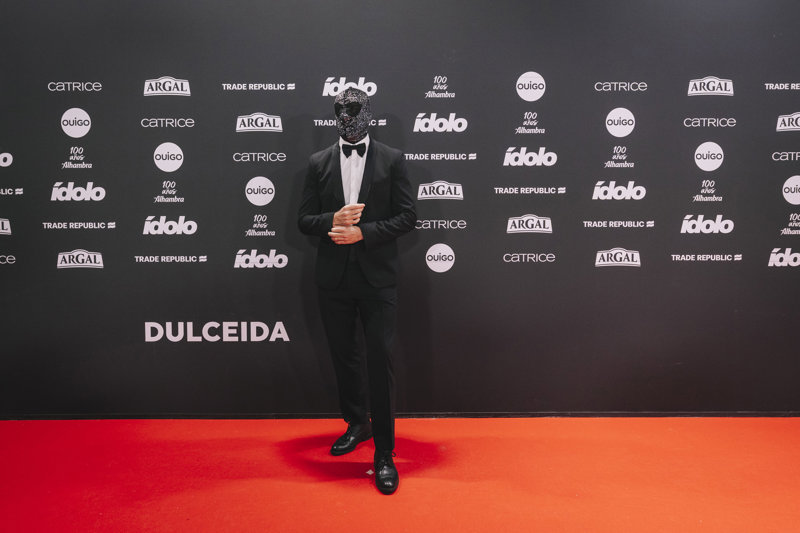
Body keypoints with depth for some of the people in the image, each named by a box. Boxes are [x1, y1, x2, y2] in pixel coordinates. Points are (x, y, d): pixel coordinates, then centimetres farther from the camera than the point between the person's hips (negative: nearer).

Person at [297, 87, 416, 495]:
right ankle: (356, 423, 36)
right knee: (343, 355, 15)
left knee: (380, 360, -4)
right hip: (334, 277, 3)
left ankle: (384, 452, 6)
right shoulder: (318, 163, 9)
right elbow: (304, 220, 6)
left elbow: (407, 216, -4)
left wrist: (363, 231, -14)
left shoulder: (392, 160, 2)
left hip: (377, 277, -3)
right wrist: (332, 220, -14)